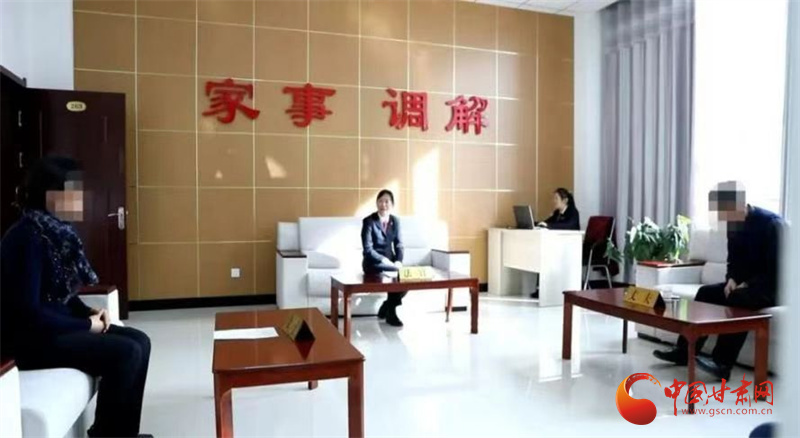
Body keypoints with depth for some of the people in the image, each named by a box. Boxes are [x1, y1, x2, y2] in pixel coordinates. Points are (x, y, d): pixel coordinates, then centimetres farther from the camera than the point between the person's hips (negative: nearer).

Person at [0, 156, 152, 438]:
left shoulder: (57, 231, 7)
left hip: (58, 324, 9)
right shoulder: (27, 238, -21)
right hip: (30, 337, -9)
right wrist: (86, 325, -17)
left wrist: (89, 312, -1)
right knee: (125, 352, -20)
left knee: (139, 341, -1)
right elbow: (27, 312, -25)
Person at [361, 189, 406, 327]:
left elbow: (398, 244, 8)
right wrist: (385, 261, -23)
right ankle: (390, 312, -11)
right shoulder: (368, 221, -10)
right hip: (373, 263, -5)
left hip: (390, 260, 5)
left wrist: (398, 261, -11)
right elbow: (368, 249, -15)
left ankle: (387, 307, -4)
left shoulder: (395, 221, 7)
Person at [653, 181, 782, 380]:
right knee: (706, 292, -10)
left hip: (771, 286, -8)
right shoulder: (734, 224, 3)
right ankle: (684, 351, -10)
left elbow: (776, 269, -22)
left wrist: (747, 284, -25)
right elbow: (734, 259, 14)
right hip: (745, 284, 8)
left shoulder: (771, 223, -19)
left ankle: (722, 363, -33)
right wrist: (732, 279, -6)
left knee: (738, 299, -33)